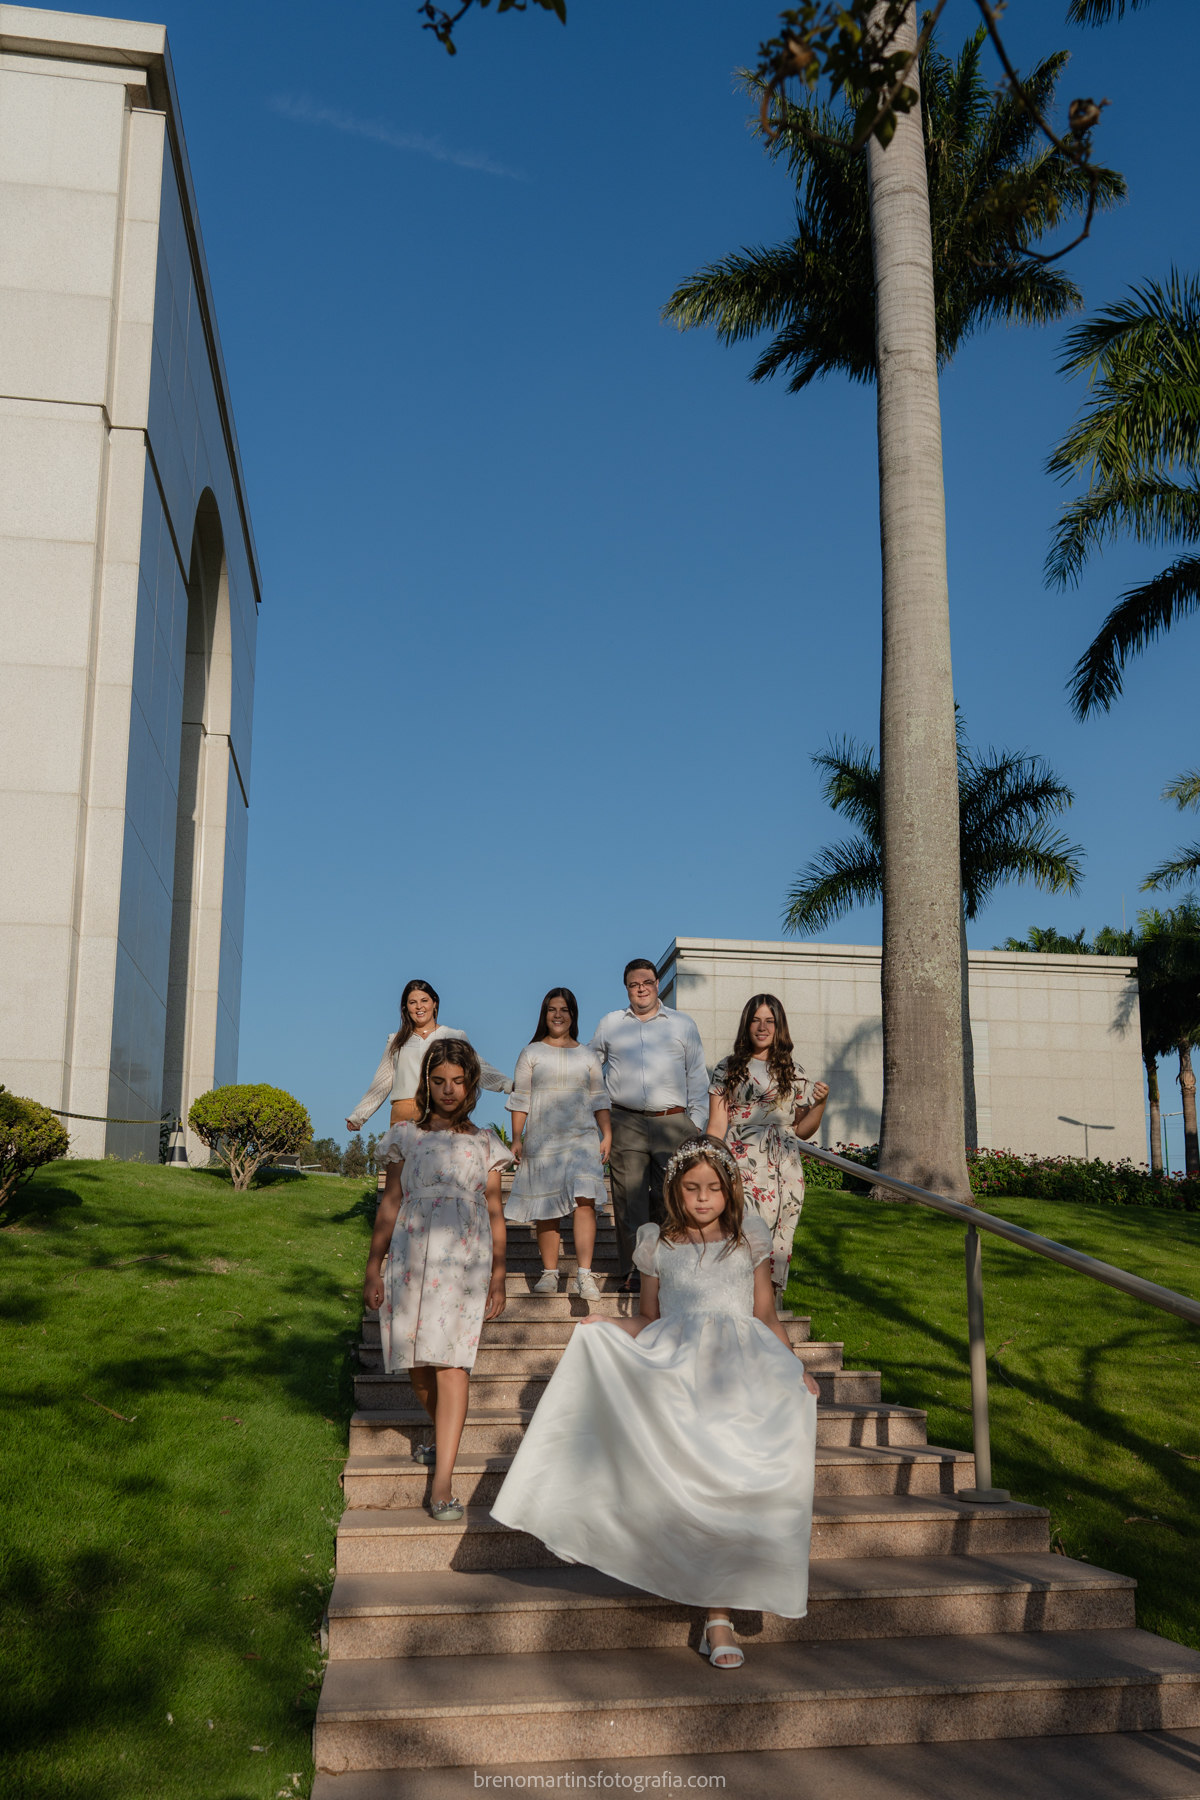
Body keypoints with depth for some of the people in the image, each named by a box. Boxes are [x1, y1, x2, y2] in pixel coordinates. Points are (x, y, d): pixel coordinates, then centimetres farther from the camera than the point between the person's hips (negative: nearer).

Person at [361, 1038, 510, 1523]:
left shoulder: (483, 1143, 12)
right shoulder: (405, 1136, 11)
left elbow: (494, 1212, 13)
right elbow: (390, 1203, 11)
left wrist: (498, 1277, 9)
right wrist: (374, 1266, 6)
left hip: (465, 1256, -1)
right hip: (411, 1254, 1)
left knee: (451, 1362, -12)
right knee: (416, 1363, 6)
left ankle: (442, 1483, -12)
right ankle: (443, 1434, 36)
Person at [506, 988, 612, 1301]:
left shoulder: (587, 1056, 14)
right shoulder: (531, 1053, 11)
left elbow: (599, 1099, 13)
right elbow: (521, 1100, 7)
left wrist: (607, 1134, 3)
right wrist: (516, 1139, -1)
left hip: (583, 1137, 0)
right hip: (542, 1139, 0)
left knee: (584, 1199, -16)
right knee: (546, 1208, 1)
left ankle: (584, 1275, -17)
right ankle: (550, 1274, 10)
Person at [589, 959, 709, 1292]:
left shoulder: (683, 1024, 13)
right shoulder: (609, 1024, 14)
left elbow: (697, 1077, 13)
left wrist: (696, 1124, 4)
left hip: (672, 1123, 0)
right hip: (625, 1124, 1)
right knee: (628, 1199, -3)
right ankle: (633, 1271, 1)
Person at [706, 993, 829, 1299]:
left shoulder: (792, 1072, 13)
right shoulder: (728, 1068, 8)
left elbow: (802, 1130, 15)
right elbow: (716, 1127, 5)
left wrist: (820, 1103, -2)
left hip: (783, 1172, 2)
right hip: (740, 1168, -2)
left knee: (777, 1243, -1)